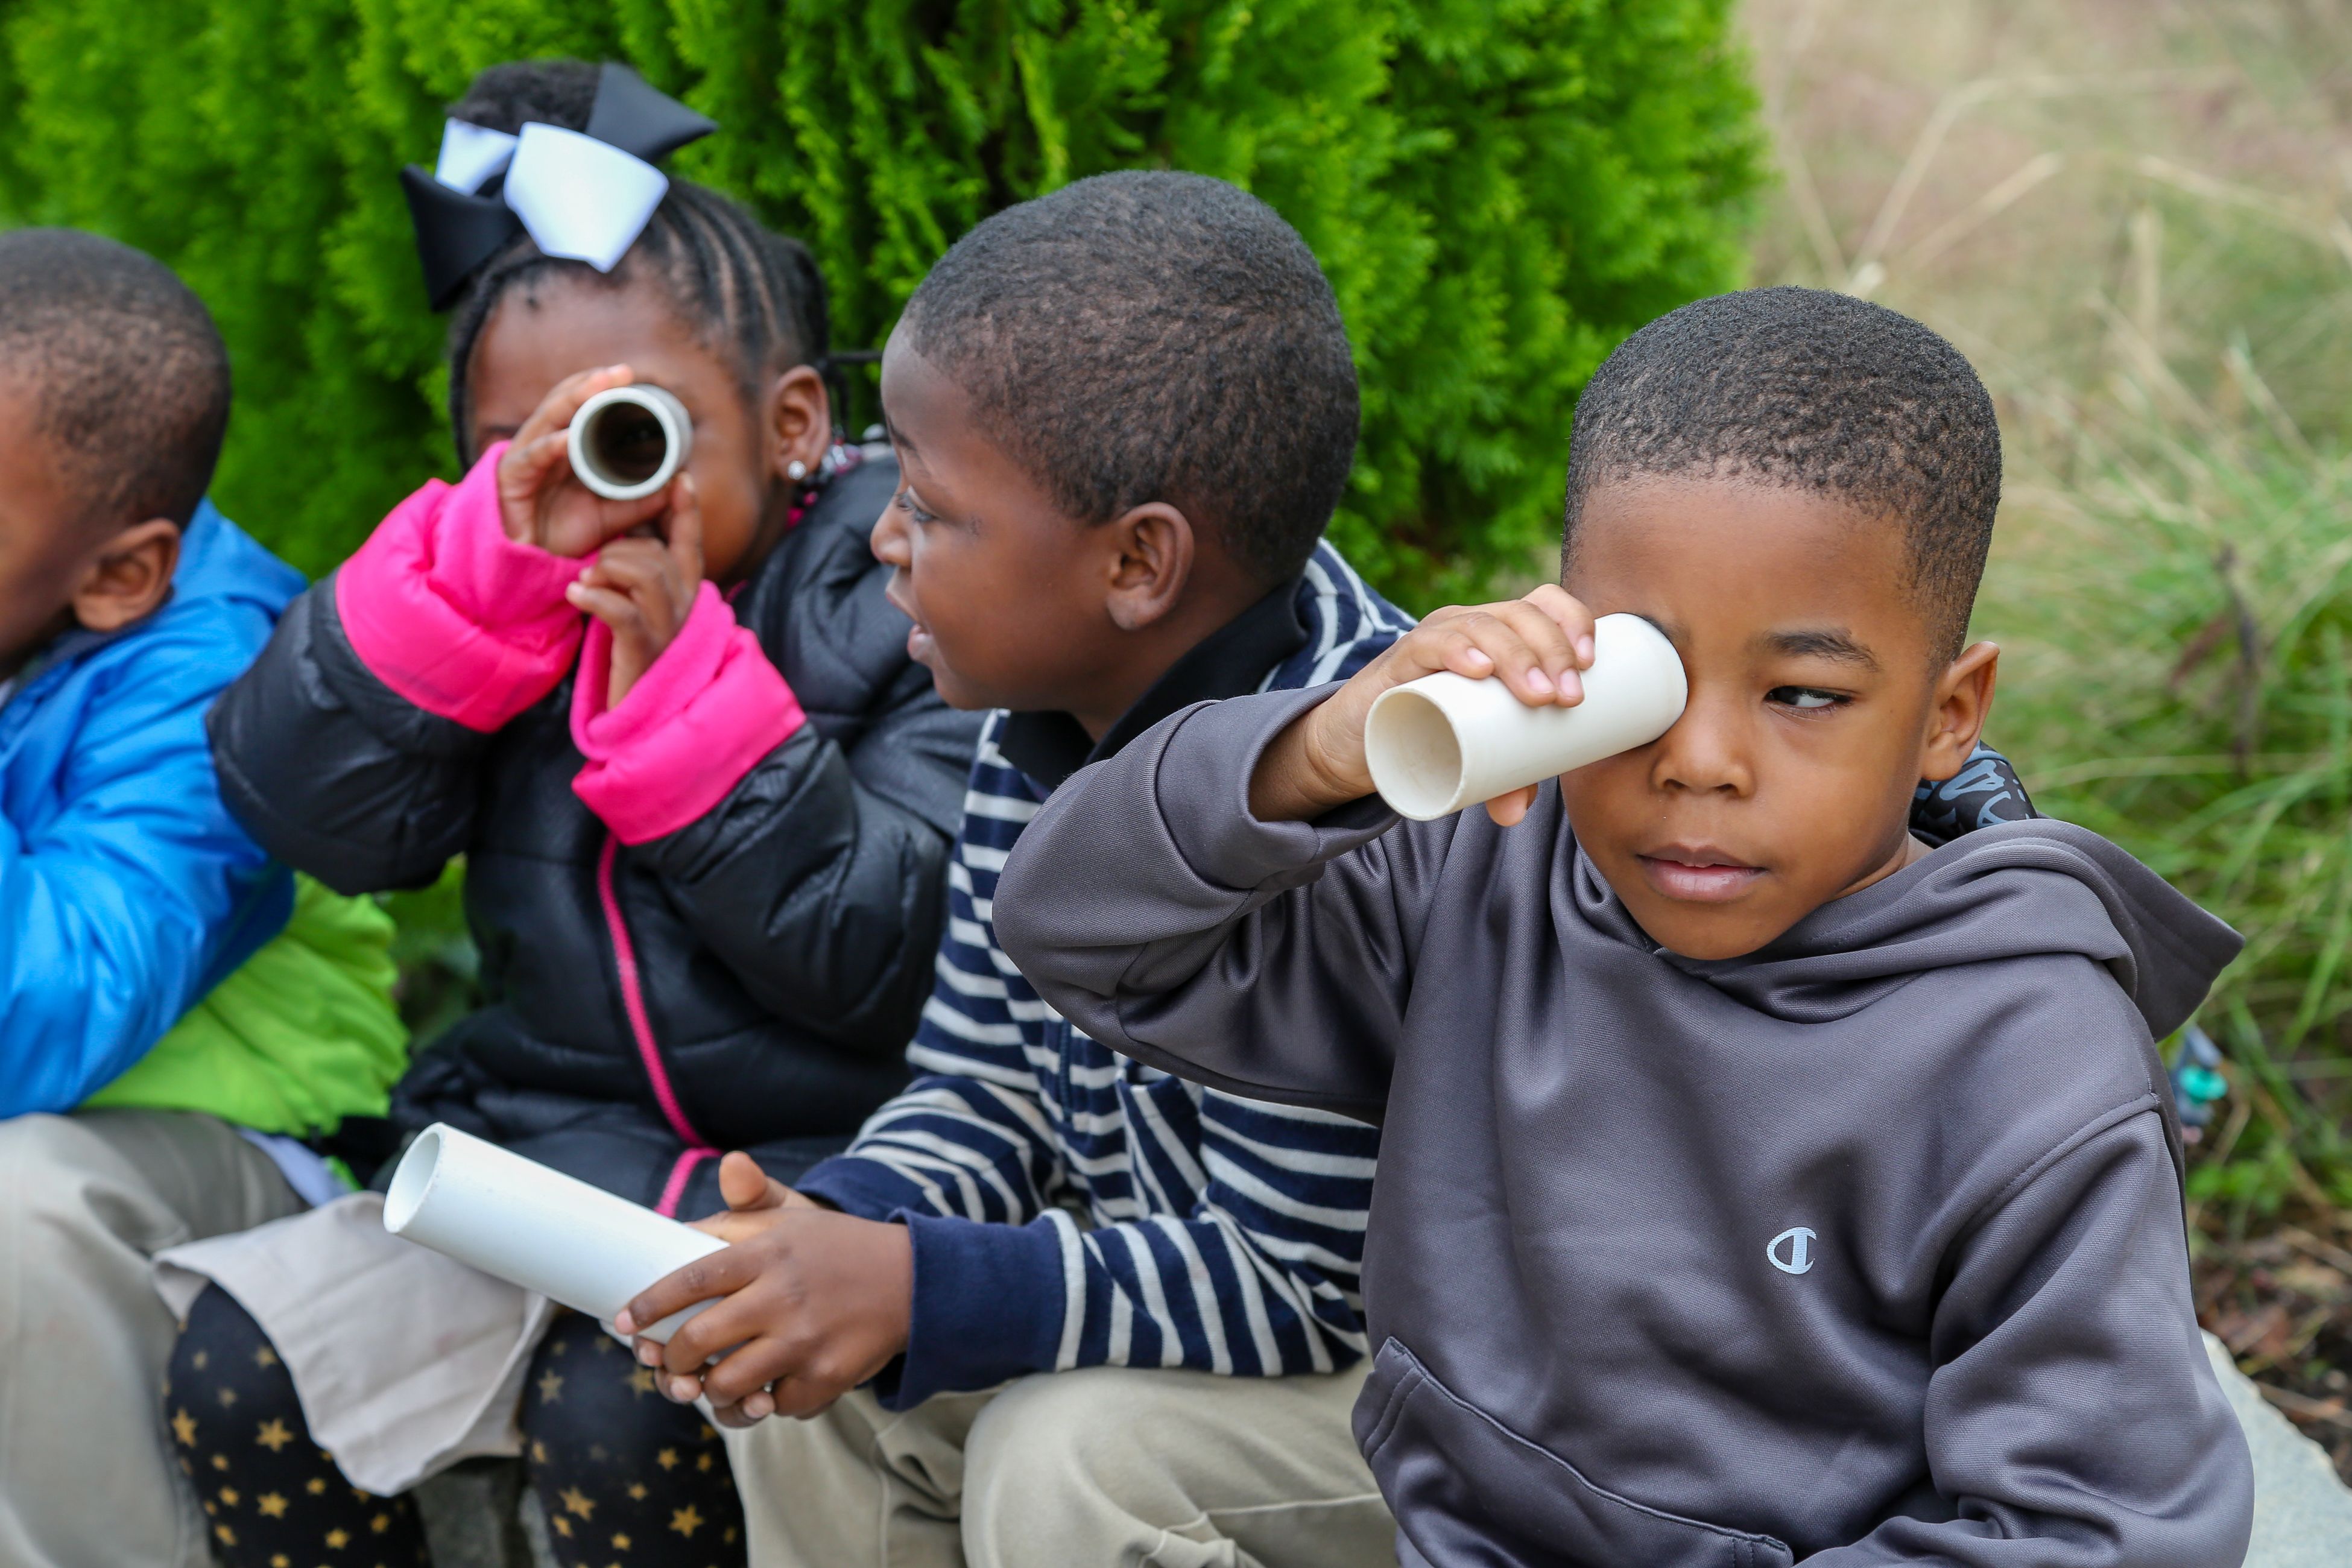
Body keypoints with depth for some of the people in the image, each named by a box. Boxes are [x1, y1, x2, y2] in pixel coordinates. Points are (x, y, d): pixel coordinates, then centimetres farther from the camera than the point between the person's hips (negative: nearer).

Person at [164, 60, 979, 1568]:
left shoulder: (903, 610, -9)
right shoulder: (510, 611, 7)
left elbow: (891, 962, -18)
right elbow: (309, 807, -8)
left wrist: (678, 679, -23)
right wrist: (494, 559, -19)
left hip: (818, 1164, -6)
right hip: (553, 1142, 6)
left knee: (621, 1414, -29)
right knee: (238, 1364, -7)